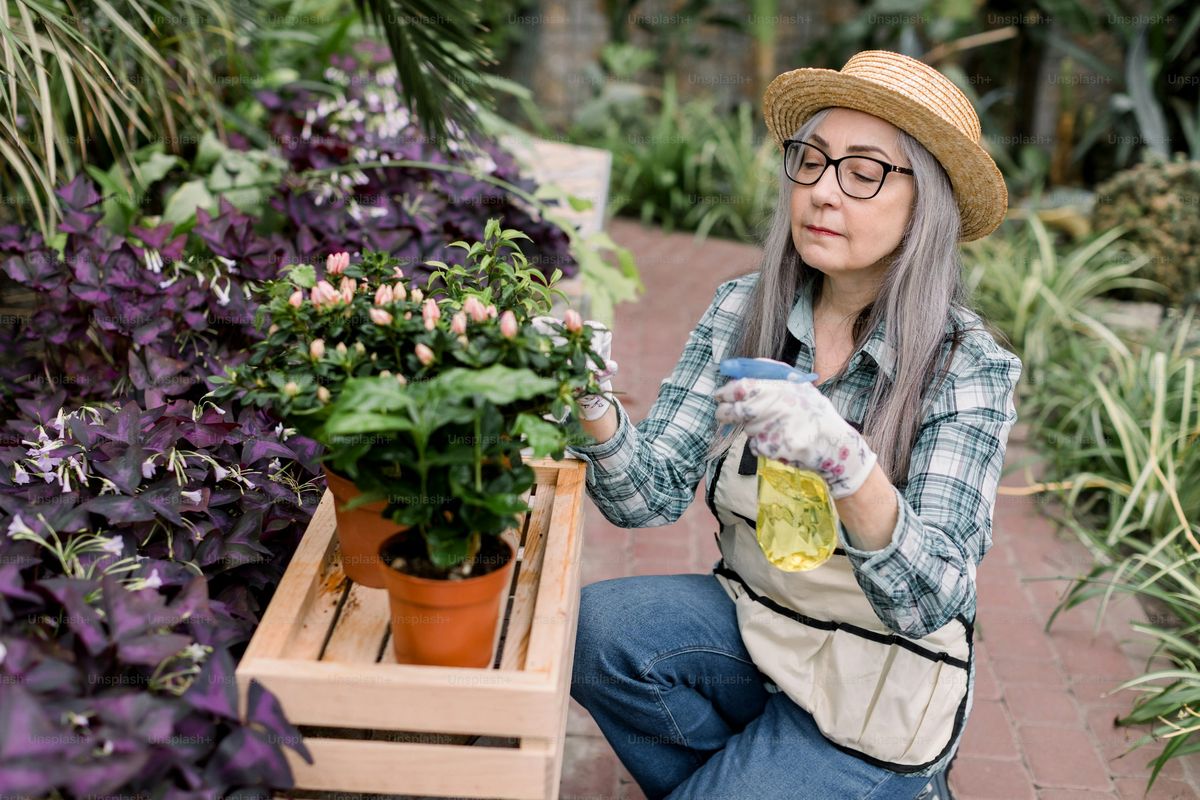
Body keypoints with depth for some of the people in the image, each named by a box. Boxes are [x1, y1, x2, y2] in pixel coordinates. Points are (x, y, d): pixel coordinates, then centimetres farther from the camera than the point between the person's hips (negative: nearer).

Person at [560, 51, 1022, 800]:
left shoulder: (968, 367, -17)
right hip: (750, 620, 4)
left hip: (877, 689, -3)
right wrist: (596, 407, -32)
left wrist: (848, 465, -46)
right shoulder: (740, 312, -7)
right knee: (587, 630, -22)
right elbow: (653, 496, -11)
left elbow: (926, 601, -27)